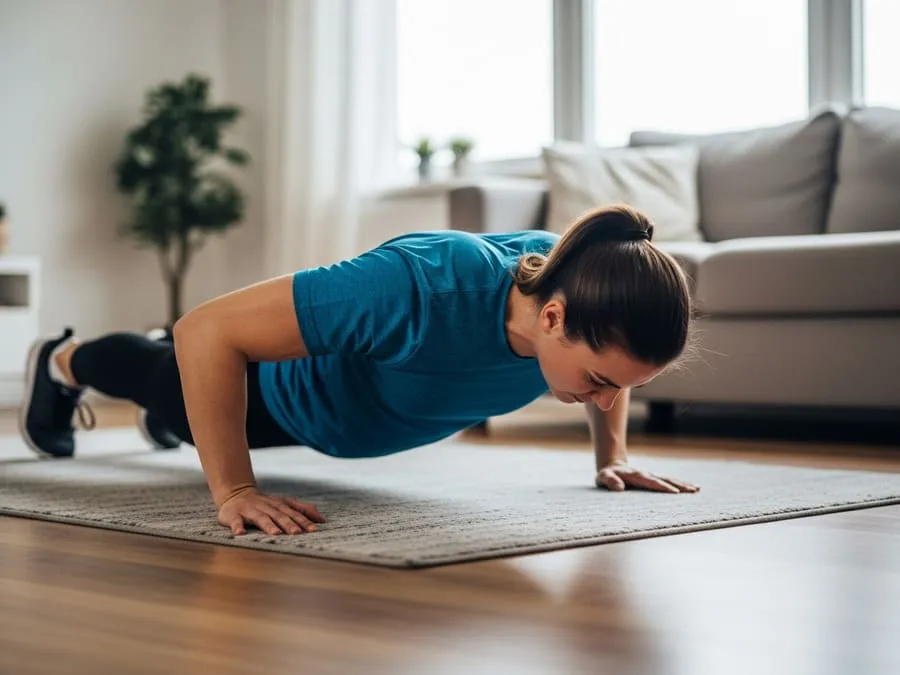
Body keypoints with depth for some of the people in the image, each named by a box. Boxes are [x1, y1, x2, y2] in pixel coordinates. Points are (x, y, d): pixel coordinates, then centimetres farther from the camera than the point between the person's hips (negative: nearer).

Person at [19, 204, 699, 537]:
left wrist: (613, 455, -10)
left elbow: (612, 364, -4)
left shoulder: (583, 285, -34)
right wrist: (234, 491, -46)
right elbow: (207, 331, -47)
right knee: (165, 384, 29)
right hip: (297, 389, -6)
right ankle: (64, 362, 61)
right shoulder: (427, 289, -52)